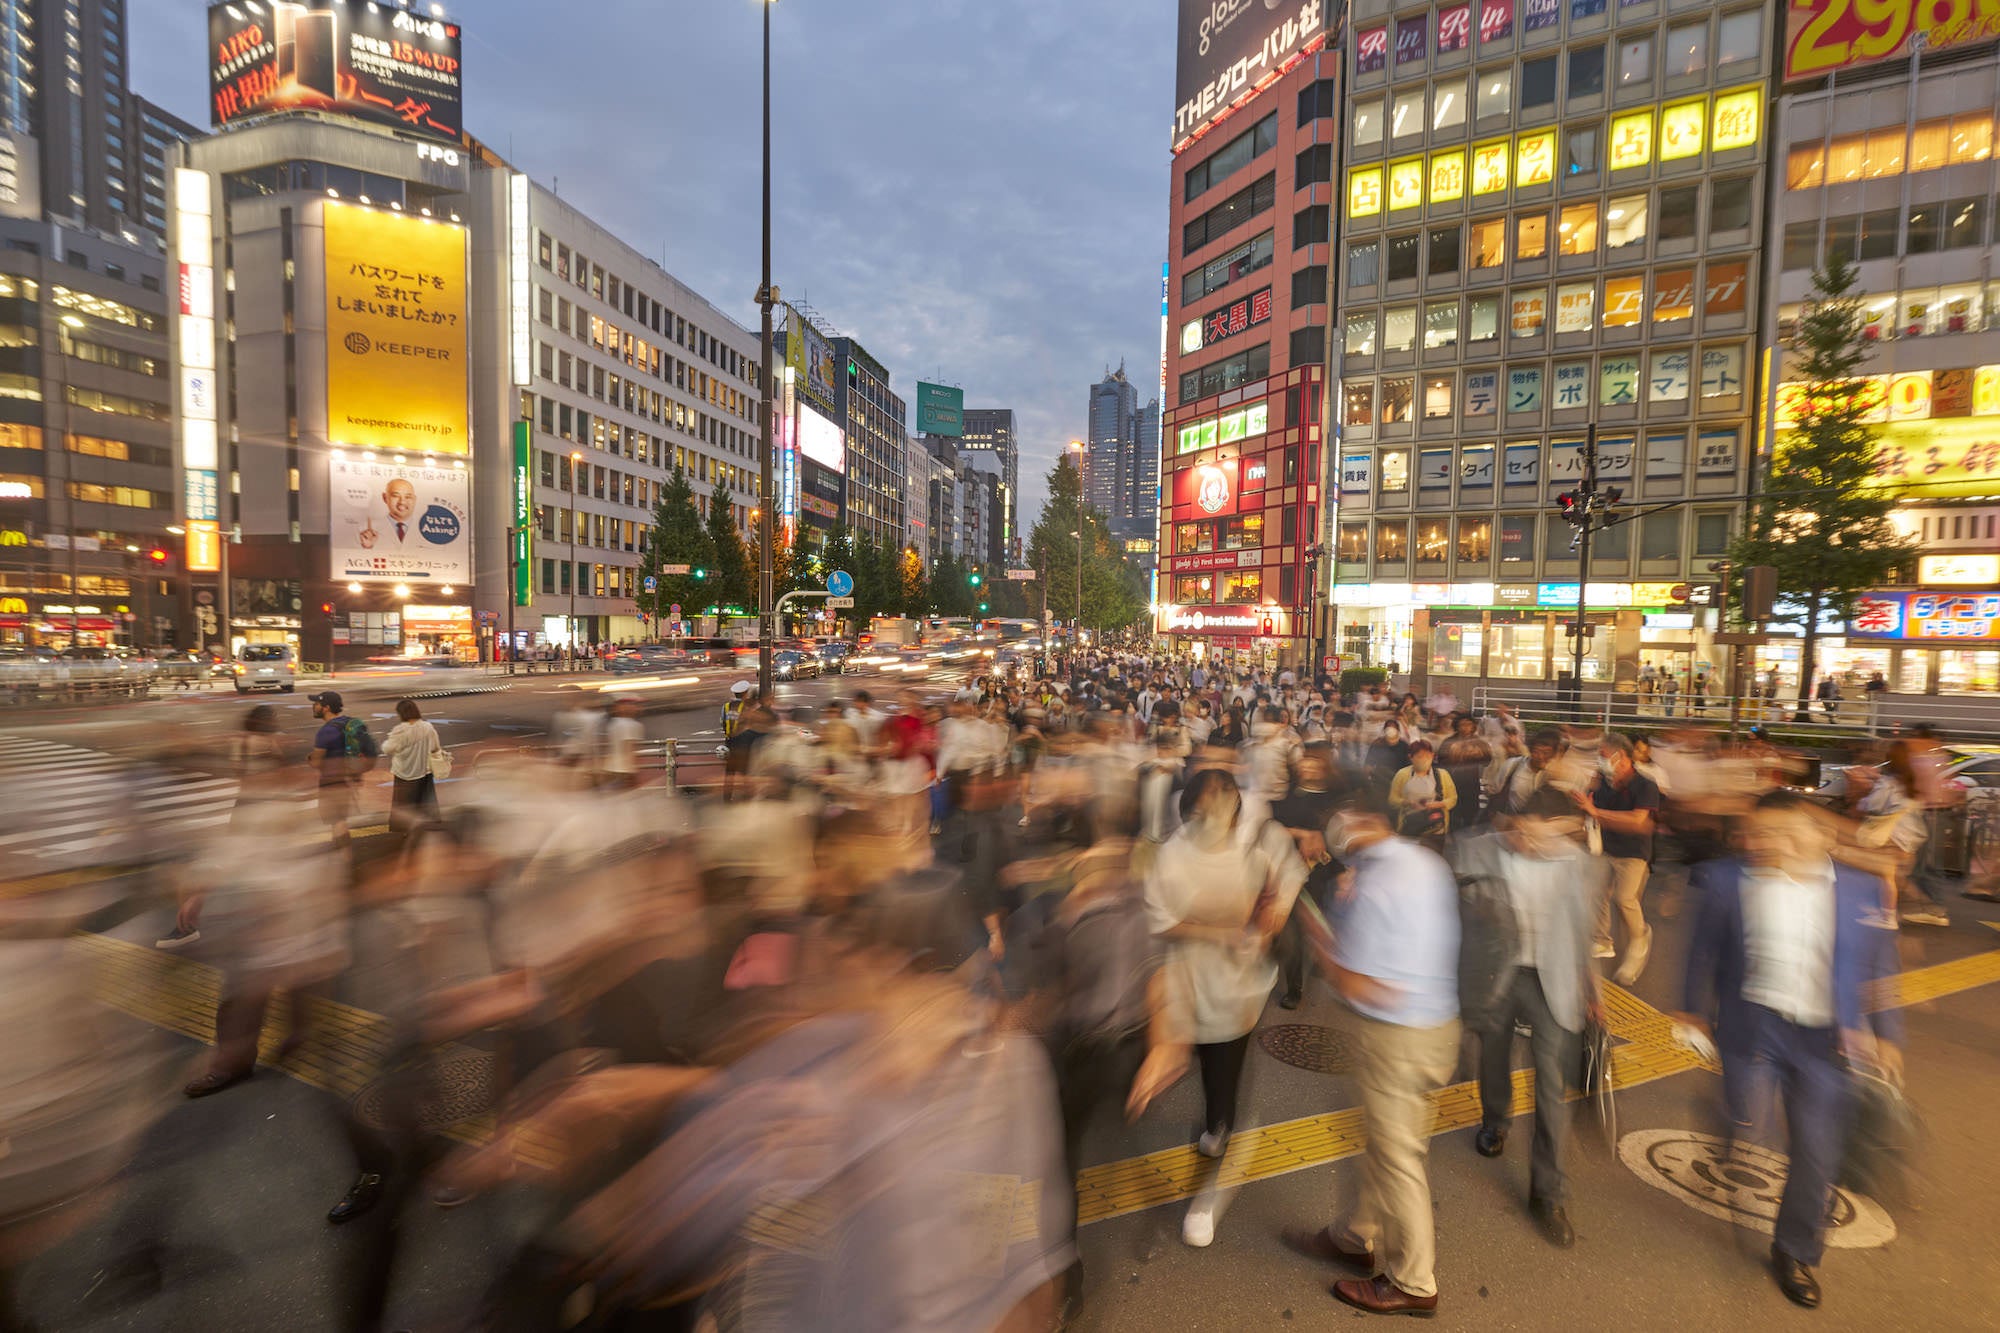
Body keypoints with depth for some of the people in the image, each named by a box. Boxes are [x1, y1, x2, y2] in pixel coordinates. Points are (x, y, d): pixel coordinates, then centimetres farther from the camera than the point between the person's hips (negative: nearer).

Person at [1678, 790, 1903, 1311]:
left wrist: (1886, 1034, 1)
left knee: (1817, 1150, 11)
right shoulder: (1726, 879, -7)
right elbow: (1703, 951, 1)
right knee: (1749, 1128, -4)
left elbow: (1879, 968, 7)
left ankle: (1795, 1253, 33)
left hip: (1824, 1037, 2)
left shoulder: (1860, 888, -1)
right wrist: (1695, 1011, 5)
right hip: (1752, 1025, -2)